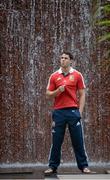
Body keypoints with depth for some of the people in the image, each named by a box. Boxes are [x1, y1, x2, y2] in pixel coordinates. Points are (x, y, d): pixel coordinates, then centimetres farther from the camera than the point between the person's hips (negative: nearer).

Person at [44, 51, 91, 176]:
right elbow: (48, 95, 9)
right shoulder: (54, 76, 7)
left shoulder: (77, 75, 4)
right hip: (58, 112, 1)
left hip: (73, 111, -1)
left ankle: (83, 166, 11)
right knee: (56, 141, 4)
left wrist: (80, 111, -4)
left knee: (78, 140, 3)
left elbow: (82, 95, 4)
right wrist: (58, 91, -10)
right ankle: (53, 167, 12)